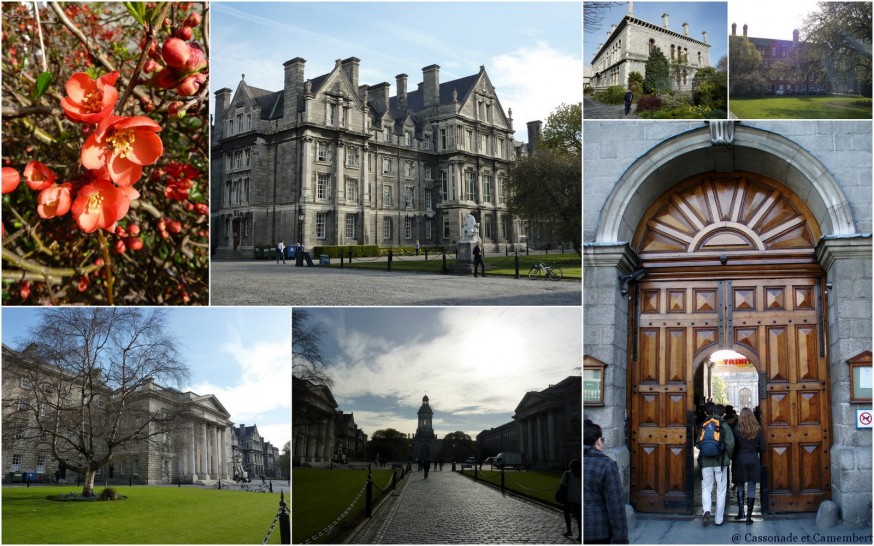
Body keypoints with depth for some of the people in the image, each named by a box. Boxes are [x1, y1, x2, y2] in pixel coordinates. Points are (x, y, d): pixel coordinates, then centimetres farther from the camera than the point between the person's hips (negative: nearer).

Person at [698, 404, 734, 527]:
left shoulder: (704, 425, 6)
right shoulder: (725, 426, -4)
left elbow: (698, 444, 6)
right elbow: (730, 444, -12)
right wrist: (728, 457, 5)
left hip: (705, 461, 2)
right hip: (720, 462, -2)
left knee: (706, 488, 11)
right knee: (721, 490, 8)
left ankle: (707, 511, -14)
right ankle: (718, 519, 9)